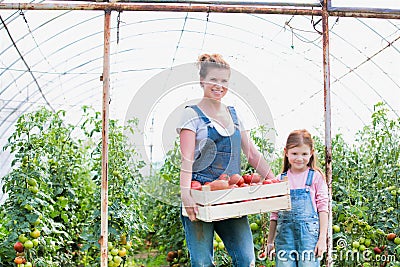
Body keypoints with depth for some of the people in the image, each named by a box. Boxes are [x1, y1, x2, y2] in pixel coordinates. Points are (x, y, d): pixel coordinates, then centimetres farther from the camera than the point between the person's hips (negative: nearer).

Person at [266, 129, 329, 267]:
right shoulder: (280, 179, 11)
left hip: (309, 232, -2)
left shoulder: (316, 177, 3)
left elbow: (323, 208, 2)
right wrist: (270, 241, 14)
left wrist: (322, 239, -5)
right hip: (284, 233, 3)